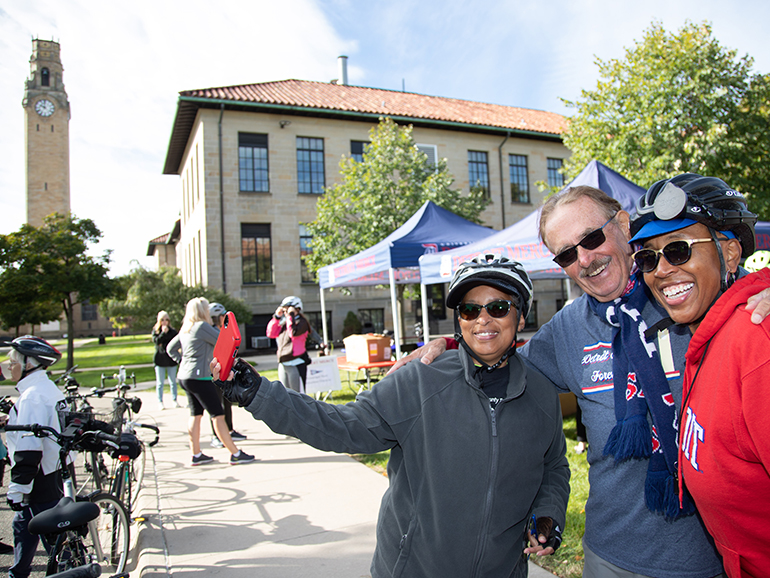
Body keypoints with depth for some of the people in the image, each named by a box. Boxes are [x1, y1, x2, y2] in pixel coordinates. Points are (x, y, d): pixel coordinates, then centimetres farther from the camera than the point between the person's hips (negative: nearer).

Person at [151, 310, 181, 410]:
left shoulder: (173, 331, 6)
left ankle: (174, 400, 16)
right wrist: (163, 333, -18)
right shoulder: (155, 331, 4)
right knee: (160, 383, 4)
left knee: (173, 382, 7)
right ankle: (160, 402, 10)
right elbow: (156, 341, -14)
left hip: (171, 360, 1)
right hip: (160, 360, -1)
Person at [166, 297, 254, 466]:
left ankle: (196, 455, 20)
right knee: (218, 415, -5)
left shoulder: (185, 329, 14)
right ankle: (235, 454, -1)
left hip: (184, 377, 9)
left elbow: (171, 348, 22)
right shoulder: (202, 326, -13)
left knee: (195, 415, 15)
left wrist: (183, 361, 16)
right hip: (199, 377, -9)